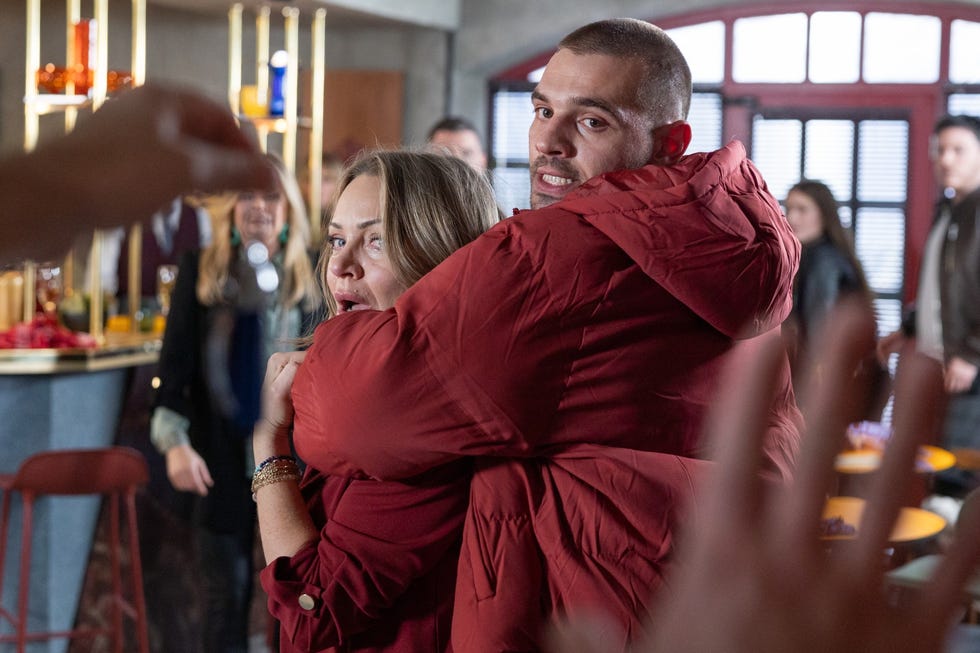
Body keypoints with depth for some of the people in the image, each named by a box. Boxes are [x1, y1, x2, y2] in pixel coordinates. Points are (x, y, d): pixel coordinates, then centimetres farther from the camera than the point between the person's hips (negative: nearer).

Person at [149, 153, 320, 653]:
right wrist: (174, 441, -11)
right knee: (227, 590, 8)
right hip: (219, 457, 0)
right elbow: (175, 362, -1)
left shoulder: (310, 274, 1)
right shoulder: (200, 270, 0)